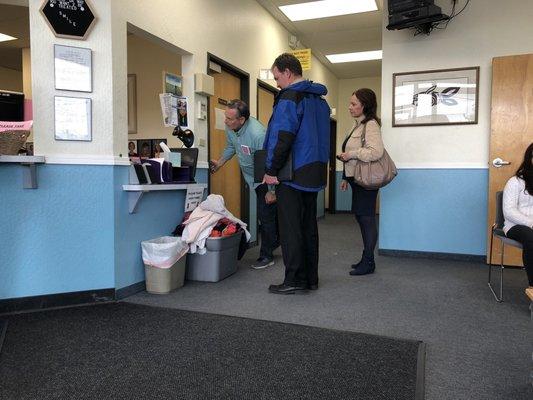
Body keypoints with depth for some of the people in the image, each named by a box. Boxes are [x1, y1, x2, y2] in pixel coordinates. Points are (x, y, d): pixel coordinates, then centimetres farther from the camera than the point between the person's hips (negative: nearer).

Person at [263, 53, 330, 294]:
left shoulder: (290, 98, -10)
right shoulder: (320, 99, 18)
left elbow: (282, 137, -18)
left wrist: (271, 170, -13)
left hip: (293, 174, -9)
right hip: (315, 174, 9)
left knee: (290, 228, -2)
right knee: (309, 226, 12)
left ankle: (295, 280, 3)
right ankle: (311, 278, 19)